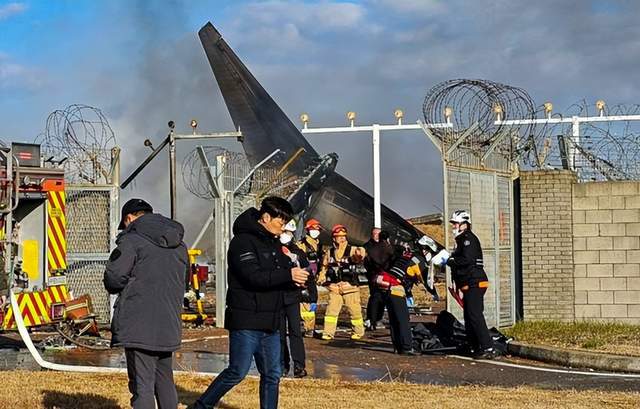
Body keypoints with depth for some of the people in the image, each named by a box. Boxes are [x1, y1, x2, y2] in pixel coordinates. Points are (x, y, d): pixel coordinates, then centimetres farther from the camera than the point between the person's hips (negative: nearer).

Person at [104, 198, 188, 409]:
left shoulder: (133, 239, -8)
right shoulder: (179, 244, 15)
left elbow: (114, 277, -13)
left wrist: (123, 287, 8)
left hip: (139, 326, -7)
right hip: (169, 326, 7)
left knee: (142, 385, -6)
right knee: (164, 381, 19)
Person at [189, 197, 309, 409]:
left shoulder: (274, 242, 16)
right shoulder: (243, 241, -12)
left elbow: (277, 277, 19)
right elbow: (254, 277, -23)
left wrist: (296, 276, -3)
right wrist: (288, 275, -21)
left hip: (270, 322, 8)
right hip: (246, 321, -8)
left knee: (272, 374, 8)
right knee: (237, 372, -4)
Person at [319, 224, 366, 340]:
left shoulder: (352, 250, -2)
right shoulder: (329, 252, 11)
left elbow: (358, 257, -24)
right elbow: (325, 266, 23)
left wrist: (360, 254, -47)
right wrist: (322, 279, 10)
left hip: (350, 286, -3)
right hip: (334, 287, 3)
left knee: (355, 310, 3)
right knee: (331, 310, -1)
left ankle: (358, 331, 18)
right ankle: (328, 333, 6)